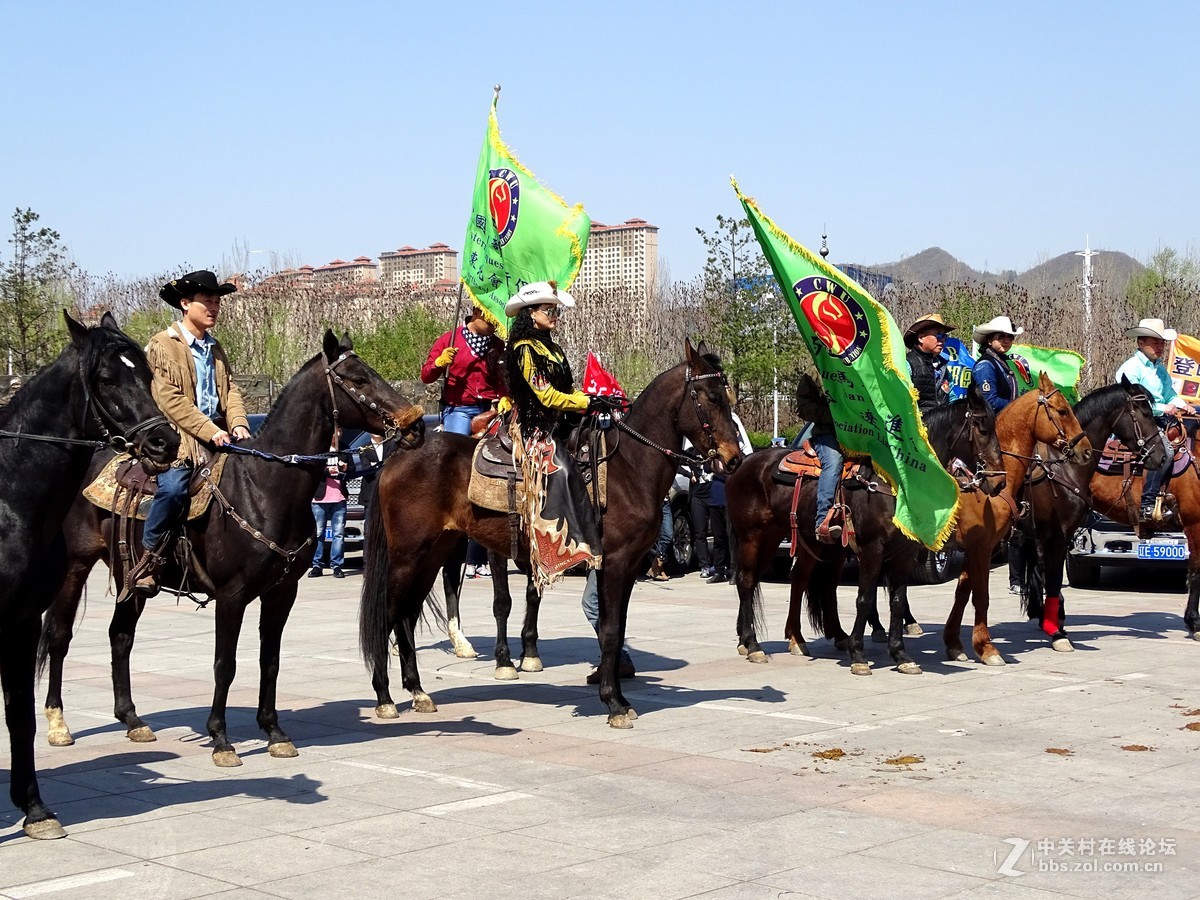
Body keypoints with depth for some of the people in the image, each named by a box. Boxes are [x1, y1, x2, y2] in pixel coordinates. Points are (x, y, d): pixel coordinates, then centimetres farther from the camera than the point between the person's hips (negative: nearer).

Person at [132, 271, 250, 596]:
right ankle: (149, 558, -13)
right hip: (179, 437, -6)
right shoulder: (162, 344, 0)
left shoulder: (215, 348, 21)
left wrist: (238, 424, -8)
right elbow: (170, 399, -10)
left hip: (218, 434, 7)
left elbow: (230, 390, 13)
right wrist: (210, 431, -17)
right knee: (173, 487, -30)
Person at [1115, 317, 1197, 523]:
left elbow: (1170, 394, 21)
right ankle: (1147, 506, -25)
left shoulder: (1161, 369, 19)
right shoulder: (1130, 369, -9)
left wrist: (1182, 405, -2)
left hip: (1159, 420, 9)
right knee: (1165, 450, -31)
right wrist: (1164, 408, -21)